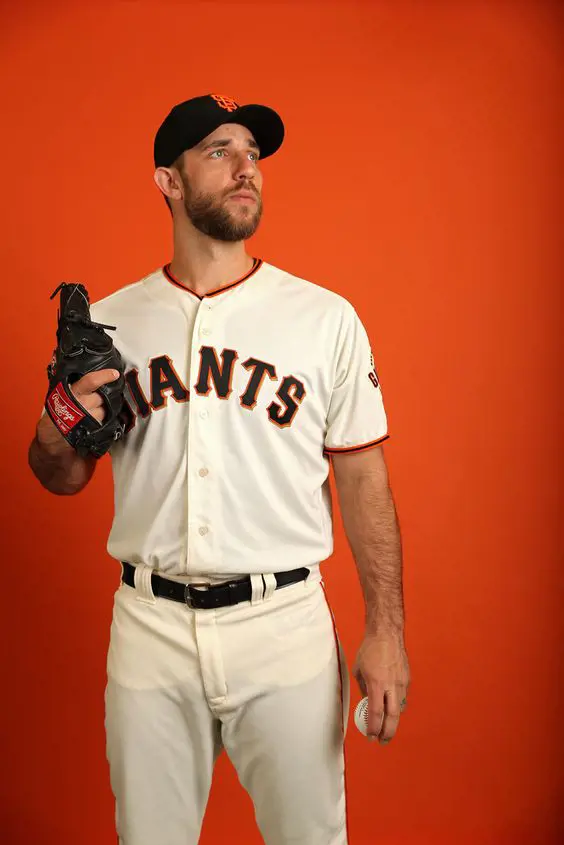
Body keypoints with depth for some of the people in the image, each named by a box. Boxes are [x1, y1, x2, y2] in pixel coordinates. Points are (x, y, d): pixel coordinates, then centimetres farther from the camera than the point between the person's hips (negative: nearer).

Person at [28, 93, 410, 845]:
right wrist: (55, 437, -13)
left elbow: (363, 479, -1)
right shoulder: (107, 323, 3)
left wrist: (385, 631, -5)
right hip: (149, 625, 2)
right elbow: (67, 479, 10)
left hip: (285, 622, -1)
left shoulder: (326, 317, -3)